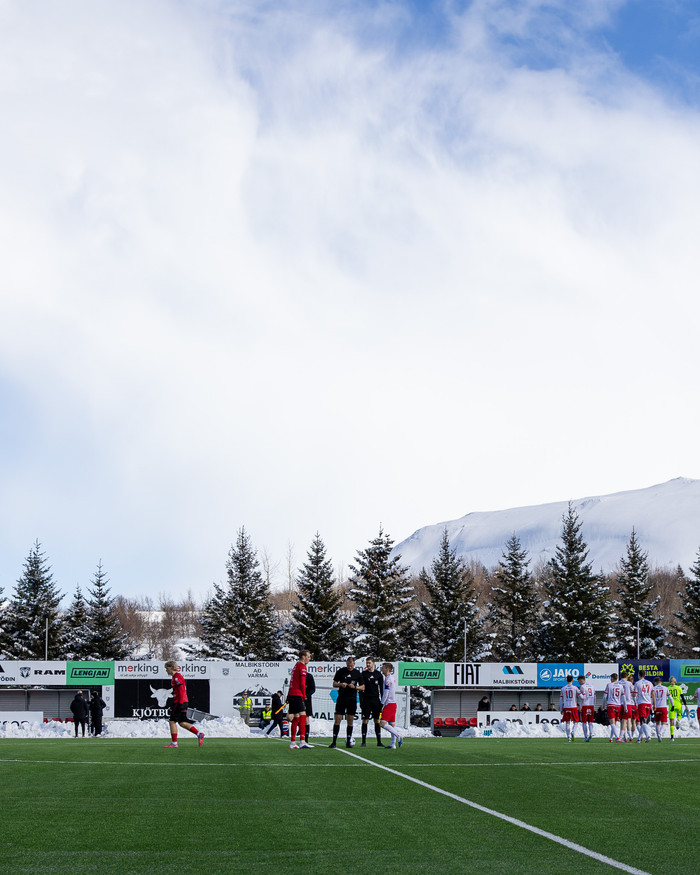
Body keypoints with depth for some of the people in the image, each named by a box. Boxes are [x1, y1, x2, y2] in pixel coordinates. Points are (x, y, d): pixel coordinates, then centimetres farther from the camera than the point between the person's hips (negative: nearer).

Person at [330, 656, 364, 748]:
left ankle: (348, 742, 10)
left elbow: (362, 687, 7)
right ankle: (334, 742, -3)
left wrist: (355, 687, -12)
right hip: (341, 698, -1)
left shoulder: (357, 673, 4)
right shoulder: (340, 671, 3)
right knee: (337, 719, -6)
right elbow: (334, 684, 7)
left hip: (352, 699, 1)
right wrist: (340, 684, -14)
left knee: (350, 721, 3)